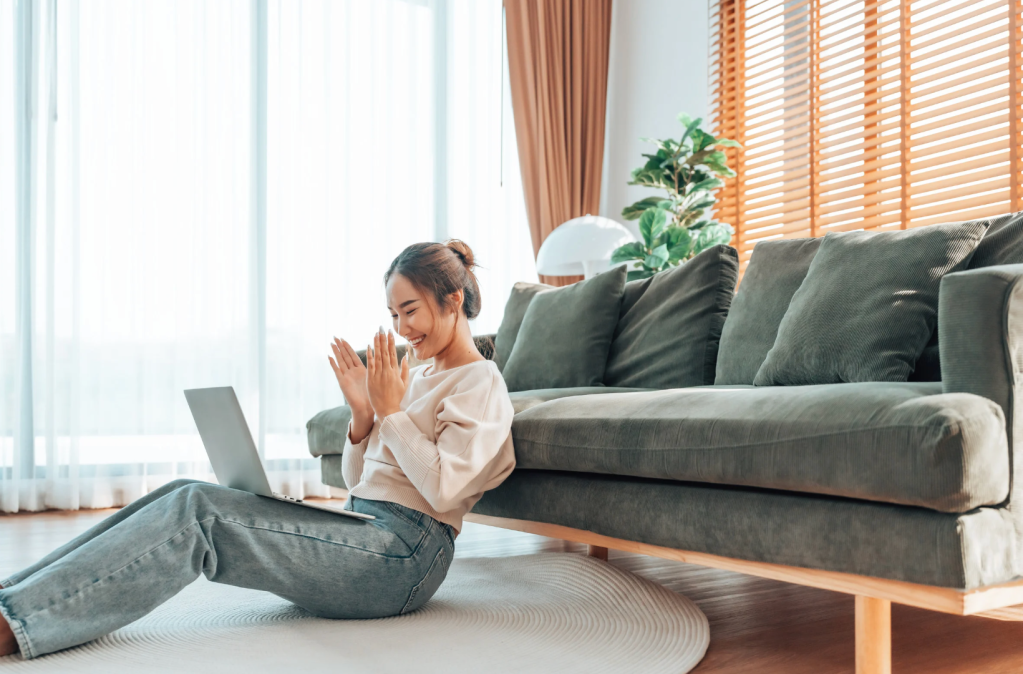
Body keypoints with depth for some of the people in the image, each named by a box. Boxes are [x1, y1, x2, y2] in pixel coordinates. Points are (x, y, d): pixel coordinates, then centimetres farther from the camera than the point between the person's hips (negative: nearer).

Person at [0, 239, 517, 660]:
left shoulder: (481, 384, -2)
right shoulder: (419, 376, 23)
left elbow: (442, 489, -16)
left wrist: (391, 410, -11)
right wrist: (362, 414, 1)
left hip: (405, 553, -8)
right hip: (361, 530, 8)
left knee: (197, 512, -22)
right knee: (184, 497, -11)